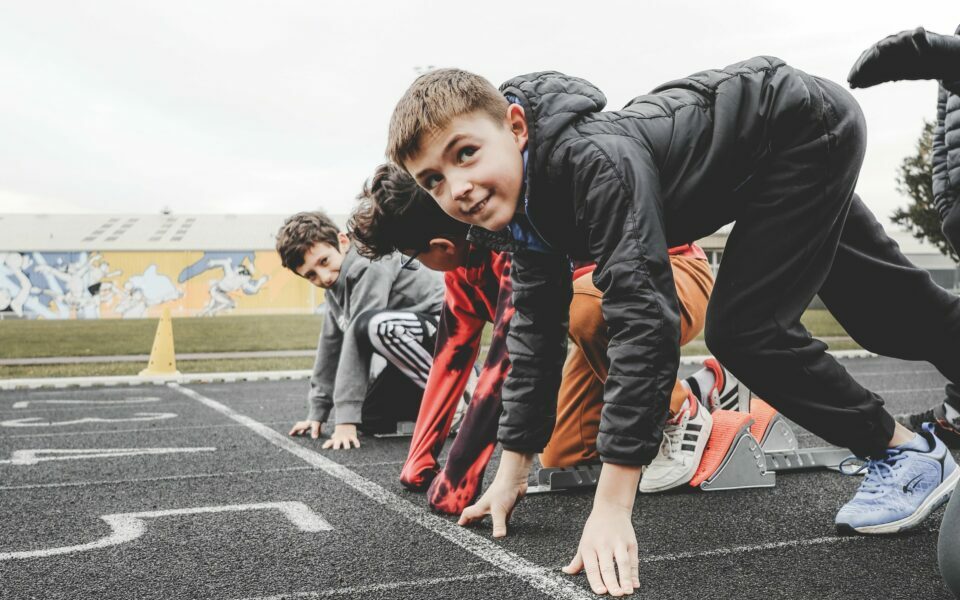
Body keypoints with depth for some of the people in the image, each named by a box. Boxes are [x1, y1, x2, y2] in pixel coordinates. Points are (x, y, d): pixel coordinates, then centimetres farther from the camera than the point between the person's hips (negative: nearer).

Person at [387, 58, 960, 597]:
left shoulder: (593, 160, -38)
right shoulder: (528, 201, -11)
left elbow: (643, 317, -44)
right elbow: (536, 329, -4)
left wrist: (612, 506, -44)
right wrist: (511, 473, -5)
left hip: (808, 127, -8)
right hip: (772, 162, 8)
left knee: (742, 328, -14)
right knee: (889, 313, 21)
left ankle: (908, 452, 7)